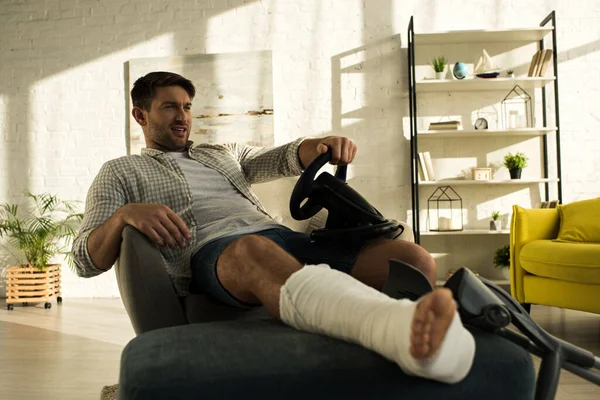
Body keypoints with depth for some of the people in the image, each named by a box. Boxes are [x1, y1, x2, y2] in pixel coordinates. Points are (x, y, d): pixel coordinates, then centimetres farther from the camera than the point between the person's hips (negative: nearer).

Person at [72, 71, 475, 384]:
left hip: (283, 237, 6)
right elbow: (86, 260, 10)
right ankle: (410, 330, -68)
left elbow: (285, 158, 21)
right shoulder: (120, 173, 22)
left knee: (414, 259, -15)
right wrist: (125, 215, -13)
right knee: (255, 251, -44)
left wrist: (322, 146, -4)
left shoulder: (222, 153, 34)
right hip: (210, 254, -6)